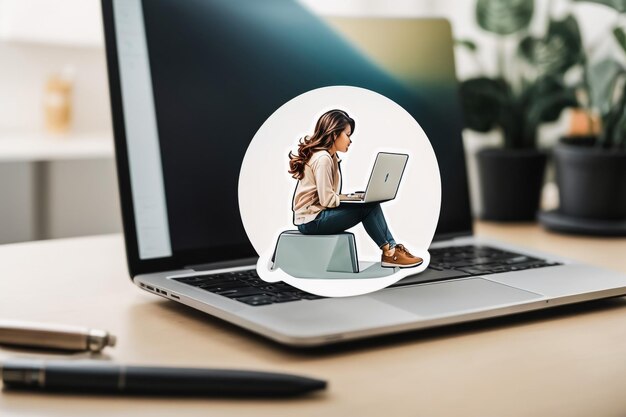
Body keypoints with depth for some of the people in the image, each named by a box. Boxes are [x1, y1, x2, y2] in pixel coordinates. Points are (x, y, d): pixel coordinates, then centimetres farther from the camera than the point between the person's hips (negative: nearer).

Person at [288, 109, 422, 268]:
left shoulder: (330, 156, 13)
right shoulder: (323, 158, -18)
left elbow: (328, 196, 11)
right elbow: (327, 200, -21)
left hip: (318, 214, 9)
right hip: (312, 220, -9)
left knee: (371, 205, -1)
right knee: (367, 208, -12)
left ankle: (391, 249, -4)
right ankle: (389, 253, -1)